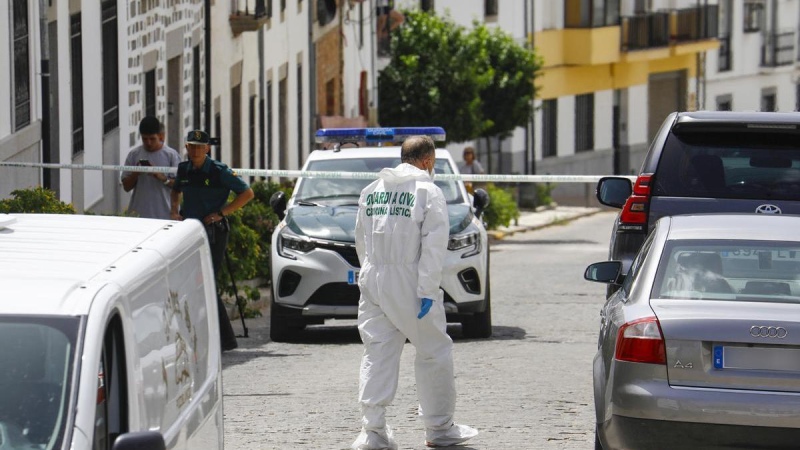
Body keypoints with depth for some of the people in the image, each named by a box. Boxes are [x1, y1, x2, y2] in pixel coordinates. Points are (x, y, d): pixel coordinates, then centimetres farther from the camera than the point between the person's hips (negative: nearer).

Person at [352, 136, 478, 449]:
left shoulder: (371, 191, 12)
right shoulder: (428, 191, -5)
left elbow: (361, 241, 16)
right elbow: (433, 245, -12)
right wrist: (428, 291, -13)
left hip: (373, 282, 5)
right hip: (409, 282, -5)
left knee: (377, 353, 5)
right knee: (434, 353, 7)